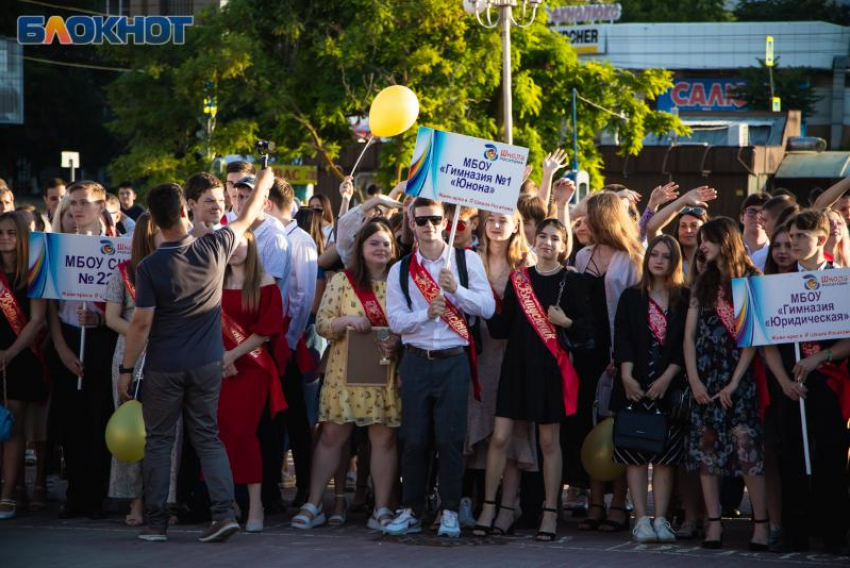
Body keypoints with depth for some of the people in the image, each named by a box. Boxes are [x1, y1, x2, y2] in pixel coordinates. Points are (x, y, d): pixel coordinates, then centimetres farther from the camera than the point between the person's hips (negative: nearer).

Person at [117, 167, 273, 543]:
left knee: (159, 441, 8)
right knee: (208, 438, 10)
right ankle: (224, 510, -3)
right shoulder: (213, 249, -7)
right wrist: (264, 183, 29)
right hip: (207, 363, 3)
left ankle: (155, 521, 9)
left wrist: (126, 368, -5)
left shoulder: (150, 267, -15)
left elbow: (141, 323, -14)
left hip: (164, 367, -3)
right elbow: (246, 220, 12)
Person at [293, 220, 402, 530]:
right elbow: (321, 323, 3)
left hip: (385, 372, 0)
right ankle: (313, 505, 6)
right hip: (345, 371, 0)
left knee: (384, 437, 0)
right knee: (332, 436, 1)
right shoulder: (342, 281, 5)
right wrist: (345, 322, -16)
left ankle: (382, 508, 6)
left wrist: (397, 342, -13)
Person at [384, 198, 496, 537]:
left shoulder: (467, 261, 4)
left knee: (450, 439, -3)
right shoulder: (400, 270, 8)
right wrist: (426, 314, -15)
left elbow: (487, 308, -4)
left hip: (454, 360, -2)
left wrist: (456, 289, -18)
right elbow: (395, 320, 1)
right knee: (413, 438, 3)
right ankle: (411, 511, 11)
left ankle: (450, 512, 6)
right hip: (416, 360, 2)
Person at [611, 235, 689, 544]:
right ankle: (641, 519, -4)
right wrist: (627, 376, -12)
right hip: (635, 386, 1)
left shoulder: (685, 300, 6)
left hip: (669, 386, -1)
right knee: (636, 453, -4)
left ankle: (660, 519, -1)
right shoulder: (631, 298, 10)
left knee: (665, 454, -2)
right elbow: (622, 341, 1)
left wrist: (667, 377, -11)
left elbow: (686, 344, 0)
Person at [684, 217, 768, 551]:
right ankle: (713, 524, 2)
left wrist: (734, 383, -13)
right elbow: (689, 334, 8)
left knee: (746, 447, -11)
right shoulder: (703, 283, 14)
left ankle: (761, 523, -10)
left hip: (737, 375, -5)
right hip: (705, 375, 5)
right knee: (705, 448, 0)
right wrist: (694, 379, -4)